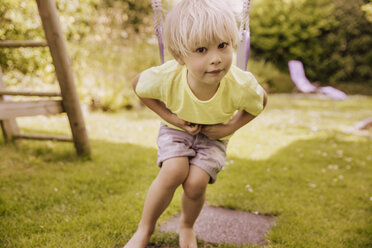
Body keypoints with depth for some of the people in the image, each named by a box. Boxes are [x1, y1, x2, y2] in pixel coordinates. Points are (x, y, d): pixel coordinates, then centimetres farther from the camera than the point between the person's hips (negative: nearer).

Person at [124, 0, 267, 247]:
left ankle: (187, 227, 18)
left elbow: (260, 102, -7)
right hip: (177, 129, 0)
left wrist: (230, 128, -17)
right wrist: (169, 117, -18)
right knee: (173, 171, -26)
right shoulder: (165, 77, -33)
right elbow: (138, 85, -9)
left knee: (195, 183, -19)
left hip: (213, 135, 1)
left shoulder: (241, 85, -33)